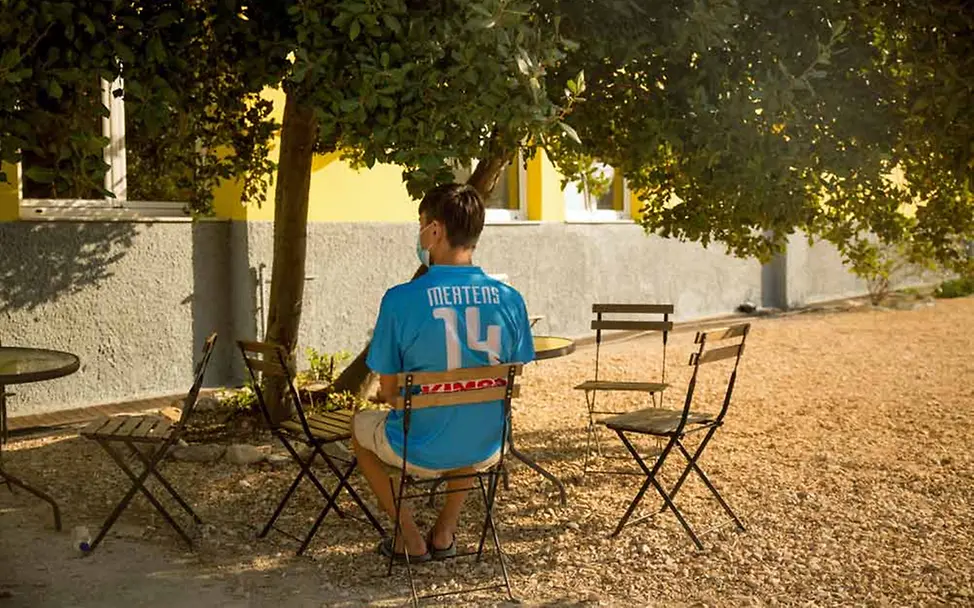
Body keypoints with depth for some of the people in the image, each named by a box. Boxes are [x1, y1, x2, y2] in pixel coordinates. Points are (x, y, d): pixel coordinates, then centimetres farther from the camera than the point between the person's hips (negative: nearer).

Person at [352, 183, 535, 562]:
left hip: (419, 453, -3)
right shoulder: (510, 300, -9)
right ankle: (445, 533, 35)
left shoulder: (401, 300, -19)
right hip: (485, 452, 4)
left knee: (361, 425, 30)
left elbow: (388, 391, -9)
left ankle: (410, 539, 26)